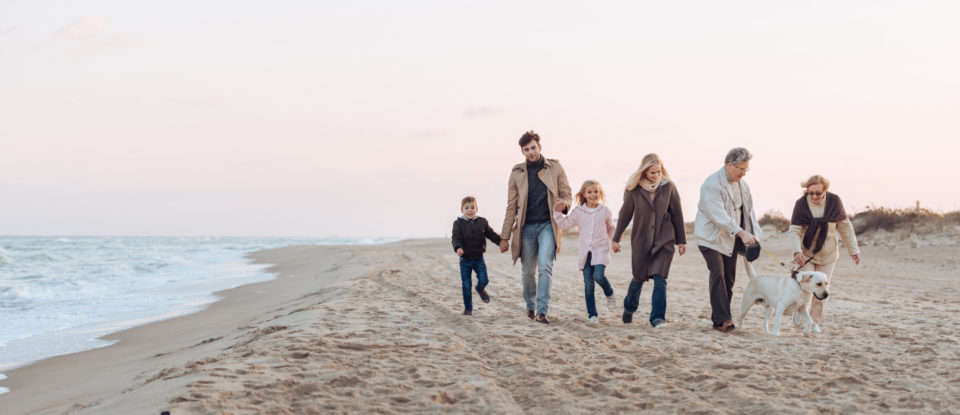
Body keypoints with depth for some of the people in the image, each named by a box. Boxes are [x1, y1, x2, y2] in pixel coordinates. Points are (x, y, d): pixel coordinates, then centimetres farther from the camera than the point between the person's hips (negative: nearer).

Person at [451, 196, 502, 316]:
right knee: (466, 285, 0)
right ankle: (468, 308, 13)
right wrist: (458, 247, -34)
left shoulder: (482, 222, 4)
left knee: (483, 280, -7)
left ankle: (480, 289, 30)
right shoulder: (458, 223, -5)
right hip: (465, 260, -2)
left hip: (478, 258, 2)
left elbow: (492, 234, 9)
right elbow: (455, 238, -14)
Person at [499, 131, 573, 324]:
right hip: (527, 227, 2)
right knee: (528, 271, 8)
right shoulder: (517, 173, 5)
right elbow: (511, 207, 8)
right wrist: (505, 236, 6)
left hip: (548, 225, -2)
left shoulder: (555, 168, 3)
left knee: (545, 267, -17)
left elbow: (566, 194, 10)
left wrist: (564, 203, -16)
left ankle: (542, 311, -18)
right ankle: (530, 306, 29)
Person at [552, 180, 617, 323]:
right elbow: (565, 224, 7)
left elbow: (610, 229, 17)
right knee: (588, 283, 1)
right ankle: (592, 314, 8)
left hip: (601, 250, -2)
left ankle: (610, 294, 10)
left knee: (598, 276, -23)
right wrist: (558, 213, -6)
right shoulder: (578, 211, 3)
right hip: (585, 251, 2)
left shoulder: (605, 211, 4)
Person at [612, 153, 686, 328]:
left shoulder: (668, 187, -3)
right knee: (639, 278, 10)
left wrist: (681, 240, 6)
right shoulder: (634, 189, -5)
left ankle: (658, 318, -9)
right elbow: (625, 214, 4)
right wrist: (616, 238, 8)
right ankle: (629, 309, 35)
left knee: (660, 279, -12)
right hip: (640, 240, 0)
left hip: (664, 241, 0)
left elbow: (677, 214, 3)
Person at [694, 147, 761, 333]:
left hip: (730, 240, 8)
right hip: (711, 238, -8)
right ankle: (723, 319, -21)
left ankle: (718, 320, 12)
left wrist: (754, 235, -3)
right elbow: (719, 215, -26)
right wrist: (741, 233, -34)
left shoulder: (742, 185, 8)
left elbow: (749, 211, 13)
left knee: (729, 279, 5)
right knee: (718, 274, -19)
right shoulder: (712, 185, -17)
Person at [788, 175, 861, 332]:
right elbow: (794, 230, -15)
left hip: (828, 254, 1)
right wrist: (797, 251, -31)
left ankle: (815, 321, 16)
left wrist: (853, 250, 1)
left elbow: (845, 226, -1)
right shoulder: (801, 204, -15)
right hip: (806, 252, -1)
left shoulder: (834, 201, -11)